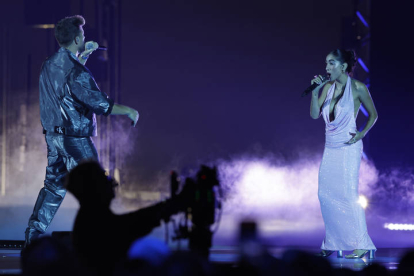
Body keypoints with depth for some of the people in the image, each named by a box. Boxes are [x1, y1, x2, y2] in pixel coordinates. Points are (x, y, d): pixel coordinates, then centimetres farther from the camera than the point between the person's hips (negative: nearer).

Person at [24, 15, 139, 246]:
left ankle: (34, 232, 11)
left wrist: (84, 55, 27)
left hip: (53, 135, 8)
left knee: (54, 184, 15)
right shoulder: (76, 71, -19)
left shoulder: (50, 65, 8)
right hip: (75, 137, -8)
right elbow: (98, 102, -23)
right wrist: (128, 111, -13)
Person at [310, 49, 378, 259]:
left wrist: (362, 133, -9)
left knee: (347, 195, -9)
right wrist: (315, 92, -9)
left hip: (348, 147, -6)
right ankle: (333, 244, 13)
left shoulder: (358, 88, -7)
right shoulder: (327, 86, 6)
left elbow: (373, 114, 3)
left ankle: (362, 244, -2)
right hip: (330, 147, 6)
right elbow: (315, 114, 1)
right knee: (325, 195, 4)